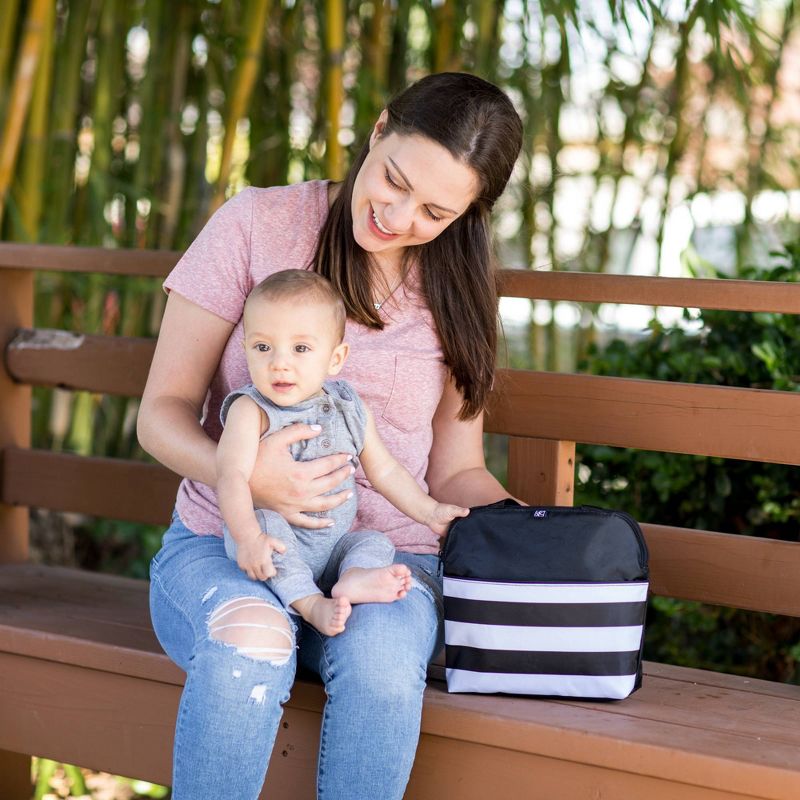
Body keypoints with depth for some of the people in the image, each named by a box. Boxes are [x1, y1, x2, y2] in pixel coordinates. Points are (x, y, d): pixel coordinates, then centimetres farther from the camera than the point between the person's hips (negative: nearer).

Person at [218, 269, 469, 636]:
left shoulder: (349, 409, 6)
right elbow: (232, 475, -24)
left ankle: (353, 578, -39)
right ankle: (310, 602, -37)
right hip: (274, 545, -5)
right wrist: (248, 537, -39)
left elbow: (384, 471, 17)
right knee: (266, 522, -32)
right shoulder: (251, 410, -11)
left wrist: (430, 512, 13)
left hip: (333, 544, 6)